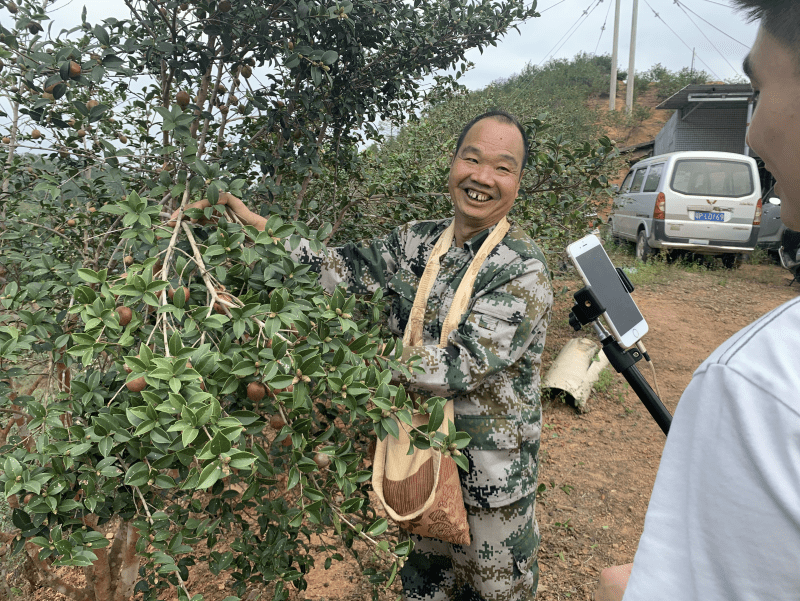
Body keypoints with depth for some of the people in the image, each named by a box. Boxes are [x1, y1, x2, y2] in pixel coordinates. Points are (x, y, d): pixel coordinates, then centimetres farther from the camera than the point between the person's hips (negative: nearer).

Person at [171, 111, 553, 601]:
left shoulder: (524, 271, -20)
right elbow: (342, 267, -7)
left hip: (491, 475, -5)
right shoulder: (420, 242, -1)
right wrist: (253, 224, -15)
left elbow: (462, 365, -27)